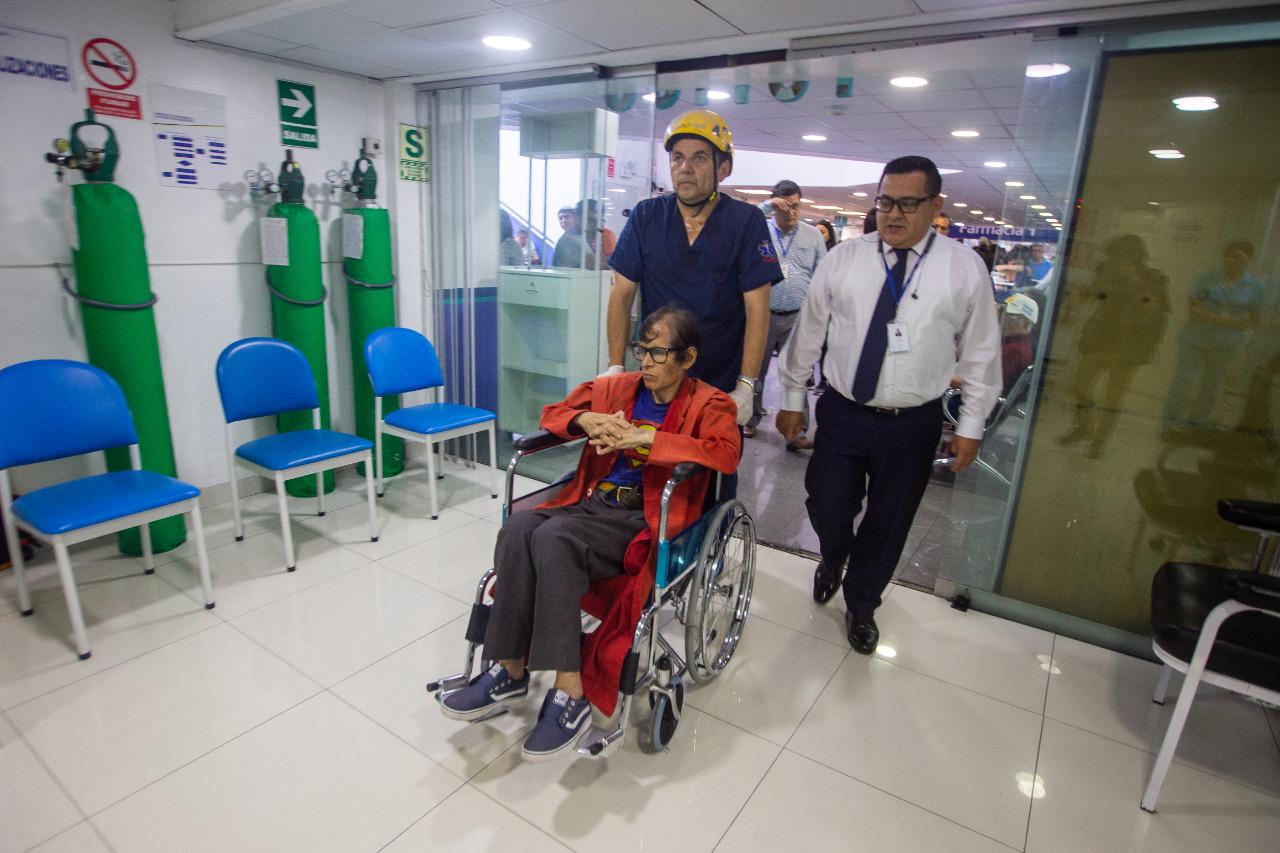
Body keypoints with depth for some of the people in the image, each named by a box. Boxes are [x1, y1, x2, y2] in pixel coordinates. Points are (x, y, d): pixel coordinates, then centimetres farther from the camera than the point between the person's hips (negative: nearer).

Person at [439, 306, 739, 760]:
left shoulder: (709, 403, 3)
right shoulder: (615, 387, 16)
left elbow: (726, 454, -17)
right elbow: (553, 413, 21)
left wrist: (647, 438, -20)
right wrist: (587, 420, -3)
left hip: (646, 519, -5)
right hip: (592, 500, 5)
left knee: (554, 538, -32)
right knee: (519, 526, -26)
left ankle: (571, 694, -27)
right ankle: (509, 671, -15)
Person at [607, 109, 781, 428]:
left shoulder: (746, 221, -7)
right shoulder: (646, 216, 0)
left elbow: (757, 308, -11)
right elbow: (622, 294, 1)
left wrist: (746, 386, -16)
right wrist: (616, 366, -6)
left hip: (723, 388, -1)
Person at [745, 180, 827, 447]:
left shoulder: (813, 235, 7)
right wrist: (765, 206, -16)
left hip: (798, 317, 1)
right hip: (763, 314, 0)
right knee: (755, 371, 10)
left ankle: (797, 431, 5)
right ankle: (751, 419, 27)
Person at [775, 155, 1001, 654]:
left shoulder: (964, 269, -3)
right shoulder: (843, 259, -1)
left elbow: (980, 351, 2)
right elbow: (808, 331, 3)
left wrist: (971, 425, 1)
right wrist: (792, 398, 5)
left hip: (913, 425, 0)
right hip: (842, 413, 1)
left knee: (888, 525, 12)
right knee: (827, 508, 6)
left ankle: (861, 605, 38)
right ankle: (833, 560, 45)